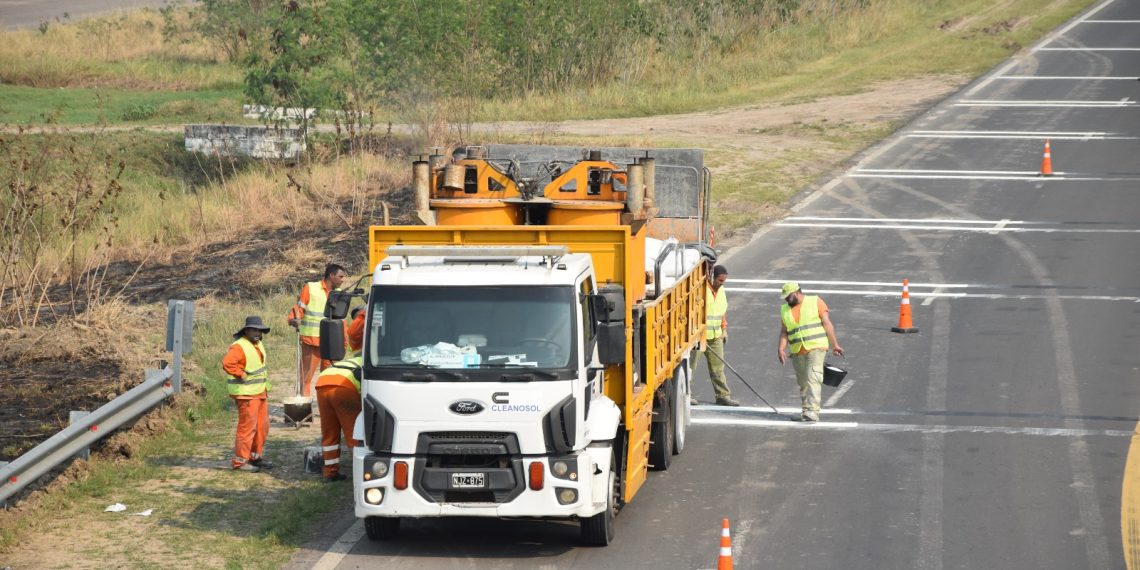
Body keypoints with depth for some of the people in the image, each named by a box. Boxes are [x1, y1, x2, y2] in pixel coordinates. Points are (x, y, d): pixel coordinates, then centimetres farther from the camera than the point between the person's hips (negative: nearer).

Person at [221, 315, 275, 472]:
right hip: (247, 394, -10)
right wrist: (242, 375, -22)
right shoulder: (239, 347, -17)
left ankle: (255, 456, 28)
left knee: (262, 426, 15)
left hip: (261, 392, 10)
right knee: (247, 427, -8)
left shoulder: (258, 345, 14)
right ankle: (240, 461, -3)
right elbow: (227, 363, -31)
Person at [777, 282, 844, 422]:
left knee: (813, 379, -17)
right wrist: (781, 349, -4)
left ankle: (813, 411, -24)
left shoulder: (815, 302, 2)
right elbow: (784, 332, 12)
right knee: (803, 383, 8)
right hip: (797, 352, 5)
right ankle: (805, 409, 20)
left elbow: (827, 324, 0)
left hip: (816, 347, -5)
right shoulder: (785, 310, 14)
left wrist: (834, 345, -4)